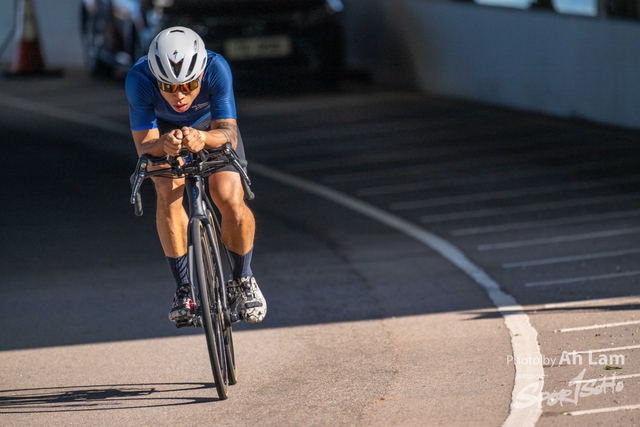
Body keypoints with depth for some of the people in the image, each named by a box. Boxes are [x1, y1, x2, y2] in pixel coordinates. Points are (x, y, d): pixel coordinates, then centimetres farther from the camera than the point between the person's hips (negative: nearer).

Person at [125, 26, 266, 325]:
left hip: (212, 127, 0)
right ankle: (184, 288, -13)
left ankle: (243, 280, 8)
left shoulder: (216, 68, -38)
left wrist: (203, 138, -60)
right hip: (163, 130, 0)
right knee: (168, 193, -26)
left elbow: (228, 134, -38)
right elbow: (144, 145, -34)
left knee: (231, 201, -19)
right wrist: (164, 145, -58)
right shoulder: (139, 79, -38)